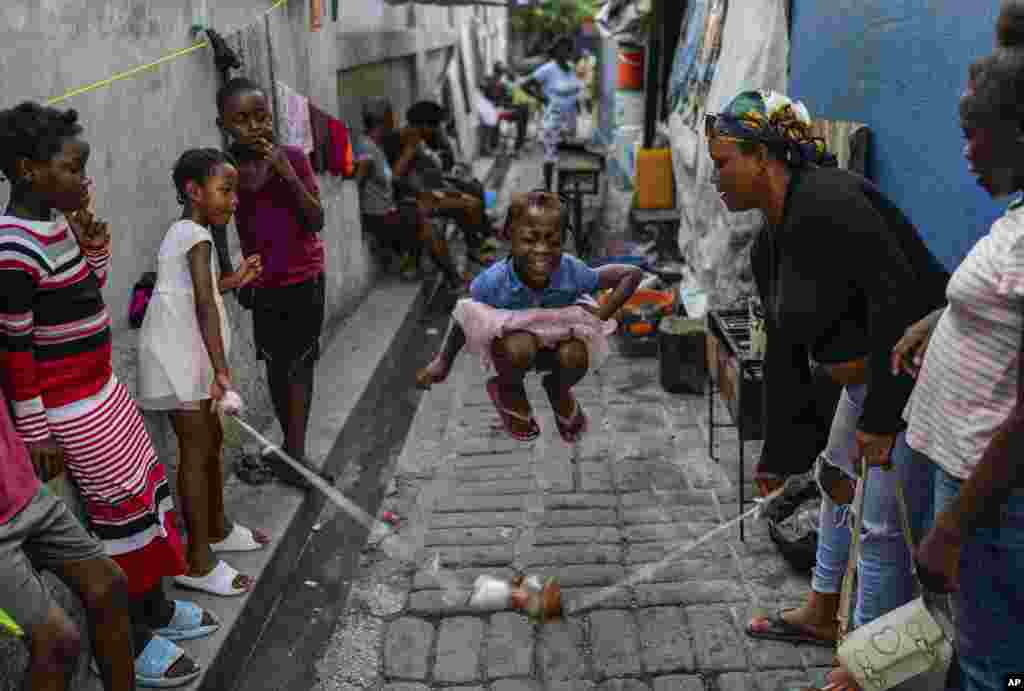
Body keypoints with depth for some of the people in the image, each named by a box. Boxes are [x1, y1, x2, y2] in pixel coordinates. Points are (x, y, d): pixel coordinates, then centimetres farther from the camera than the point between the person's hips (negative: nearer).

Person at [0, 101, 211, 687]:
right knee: (121, 509, 2)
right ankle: (132, 641, 20)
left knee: (149, 487, 18)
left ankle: (156, 607, 36)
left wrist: (95, 241, -1)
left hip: (102, 387, 9)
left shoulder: (56, 219, 3)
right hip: (69, 408, -9)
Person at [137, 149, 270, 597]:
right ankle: (197, 562, 2)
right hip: (178, 357, -10)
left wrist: (233, 281, 20)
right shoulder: (196, 235, -15)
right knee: (196, 450, -5)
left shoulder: (182, 233, 16)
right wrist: (222, 373, -31)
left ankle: (217, 529, 35)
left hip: (186, 356, 10)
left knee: (211, 440, 19)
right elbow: (205, 307, -25)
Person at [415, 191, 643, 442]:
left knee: (575, 356, -32)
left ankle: (558, 390, 9)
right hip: (513, 342, -2)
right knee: (520, 347, -37)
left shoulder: (572, 272, -29)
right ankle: (509, 390, 2)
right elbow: (466, 317, -10)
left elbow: (633, 274, -17)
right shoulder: (495, 281, -31)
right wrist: (443, 362, -4)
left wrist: (602, 314, -24)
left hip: (557, 340, 2)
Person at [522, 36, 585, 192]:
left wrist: (576, 99, 7)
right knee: (550, 155, -1)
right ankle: (547, 189, 10)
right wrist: (542, 99, -15)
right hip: (553, 119, -7)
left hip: (570, 118, 7)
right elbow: (525, 85, -17)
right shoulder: (547, 70, -16)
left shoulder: (571, 67, 5)